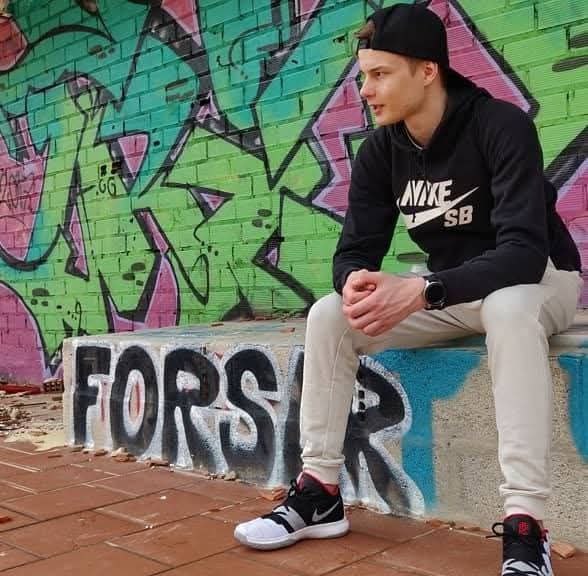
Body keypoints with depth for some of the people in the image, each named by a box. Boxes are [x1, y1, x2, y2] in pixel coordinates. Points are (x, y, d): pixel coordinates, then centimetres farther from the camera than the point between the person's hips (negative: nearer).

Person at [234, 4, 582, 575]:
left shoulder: (500, 125, -23)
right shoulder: (380, 150, -5)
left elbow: (525, 252, -32)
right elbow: (355, 249, -6)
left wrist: (421, 291, -45)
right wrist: (355, 282, -32)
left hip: (537, 282, -5)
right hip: (448, 292, 6)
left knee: (511, 307, -41)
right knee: (328, 316, -12)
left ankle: (524, 526, -37)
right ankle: (319, 492, -5)